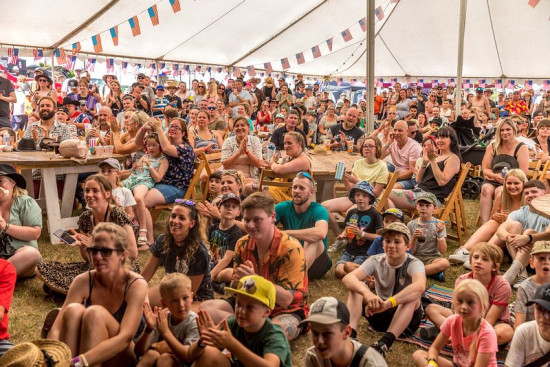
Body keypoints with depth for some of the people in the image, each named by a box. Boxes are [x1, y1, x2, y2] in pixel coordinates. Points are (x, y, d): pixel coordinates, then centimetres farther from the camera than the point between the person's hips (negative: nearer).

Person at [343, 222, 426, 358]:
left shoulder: (414, 264, -17)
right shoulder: (376, 261, -9)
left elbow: (420, 286, -42)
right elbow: (347, 278, -27)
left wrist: (387, 303, -53)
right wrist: (367, 293, -48)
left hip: (407, 318, -2)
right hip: (380, 314, 3)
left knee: (412, 297, -34)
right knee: (357, 286, -20)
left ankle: (384, 344, -42)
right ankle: (350, 335, -33)